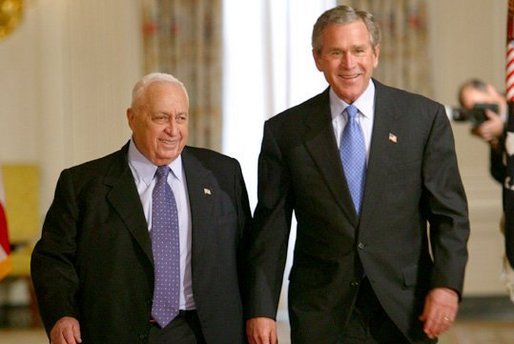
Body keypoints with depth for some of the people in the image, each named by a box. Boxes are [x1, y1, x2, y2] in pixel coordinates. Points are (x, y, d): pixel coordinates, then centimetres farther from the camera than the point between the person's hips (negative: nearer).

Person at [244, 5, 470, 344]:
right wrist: (261, 309, -3)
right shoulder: (285, 131, 3)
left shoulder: (425, 117, 2)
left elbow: (450, 212, 1)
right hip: (322, 315, 0)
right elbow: (270, 227, 3)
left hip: (405, 308, 0)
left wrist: (447, 285, -11)